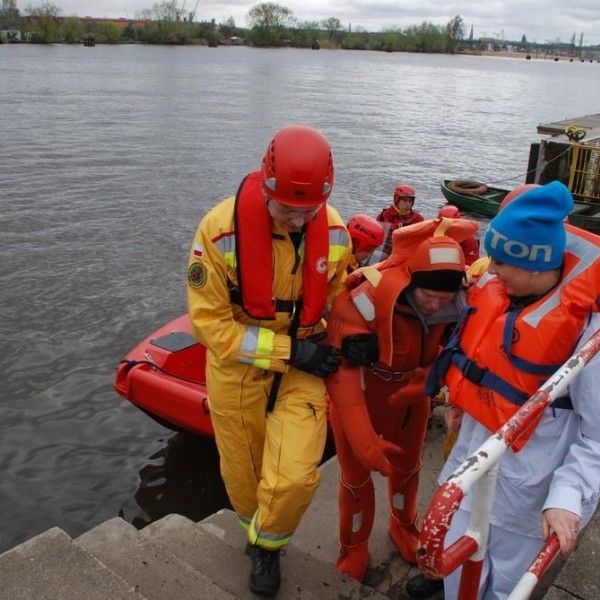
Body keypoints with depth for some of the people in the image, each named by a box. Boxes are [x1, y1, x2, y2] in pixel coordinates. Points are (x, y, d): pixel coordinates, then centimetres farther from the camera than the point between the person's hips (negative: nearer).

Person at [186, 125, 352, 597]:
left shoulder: (333, 229, -10)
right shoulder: (222, 229, -24)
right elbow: (210, 324, -20)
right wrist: (289, 350, -23)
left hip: (303, 368, 2)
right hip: (238, 369, -1)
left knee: (295, 478, -9)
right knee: (243, 476, 16)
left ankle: (267, 544, 25)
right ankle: (259, 530, 51)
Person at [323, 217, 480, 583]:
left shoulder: (458, 303, -21)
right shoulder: (369, 298, -38)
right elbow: (341, 367, -36)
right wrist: (362, 437, -38)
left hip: (411, 394, 5)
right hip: (360, 395, -4)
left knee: (407, 466, 25)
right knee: (357, 476, 13)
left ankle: (404, 527, 54)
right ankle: (354, 551, 39)